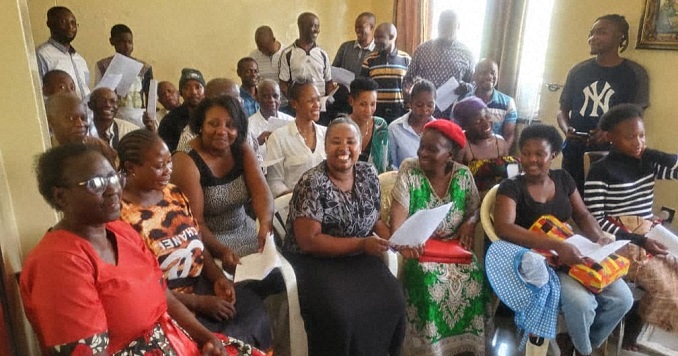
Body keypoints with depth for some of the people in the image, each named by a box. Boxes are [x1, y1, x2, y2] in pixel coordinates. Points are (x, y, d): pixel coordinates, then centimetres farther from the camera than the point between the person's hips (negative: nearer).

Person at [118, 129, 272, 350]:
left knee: (256, 311, -5)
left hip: (201, 283, 7)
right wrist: (198, 303, -17)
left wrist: (218, 277, -6)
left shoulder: (173, 193, 5)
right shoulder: (122, 216, -18)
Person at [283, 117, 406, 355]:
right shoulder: (312, 184, -15)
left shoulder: (368, 174, 3)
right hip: (315, 262, -5)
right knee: (339, 312, -28)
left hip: (358, 258, 5)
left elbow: (375, 220, 11)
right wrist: (361, 244, -22)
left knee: (392, 299, -17)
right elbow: (308, 241, -18)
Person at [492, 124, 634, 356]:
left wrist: (600, 238, -9)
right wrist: (557, 246, -34)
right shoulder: (511, 187, -10)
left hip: (573, 252, 6)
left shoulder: (563, 179, 8)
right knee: (582, 303, -28)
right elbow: (503, 228, -26)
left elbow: (582, 215, 14)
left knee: (622, 299, -9)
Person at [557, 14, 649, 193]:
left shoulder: (635, 73, 2)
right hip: (574, 152, 2)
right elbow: (563, 110, 13)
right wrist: (566, 129, -9)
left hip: (610, 154, -2)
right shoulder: (577, 71, 9)